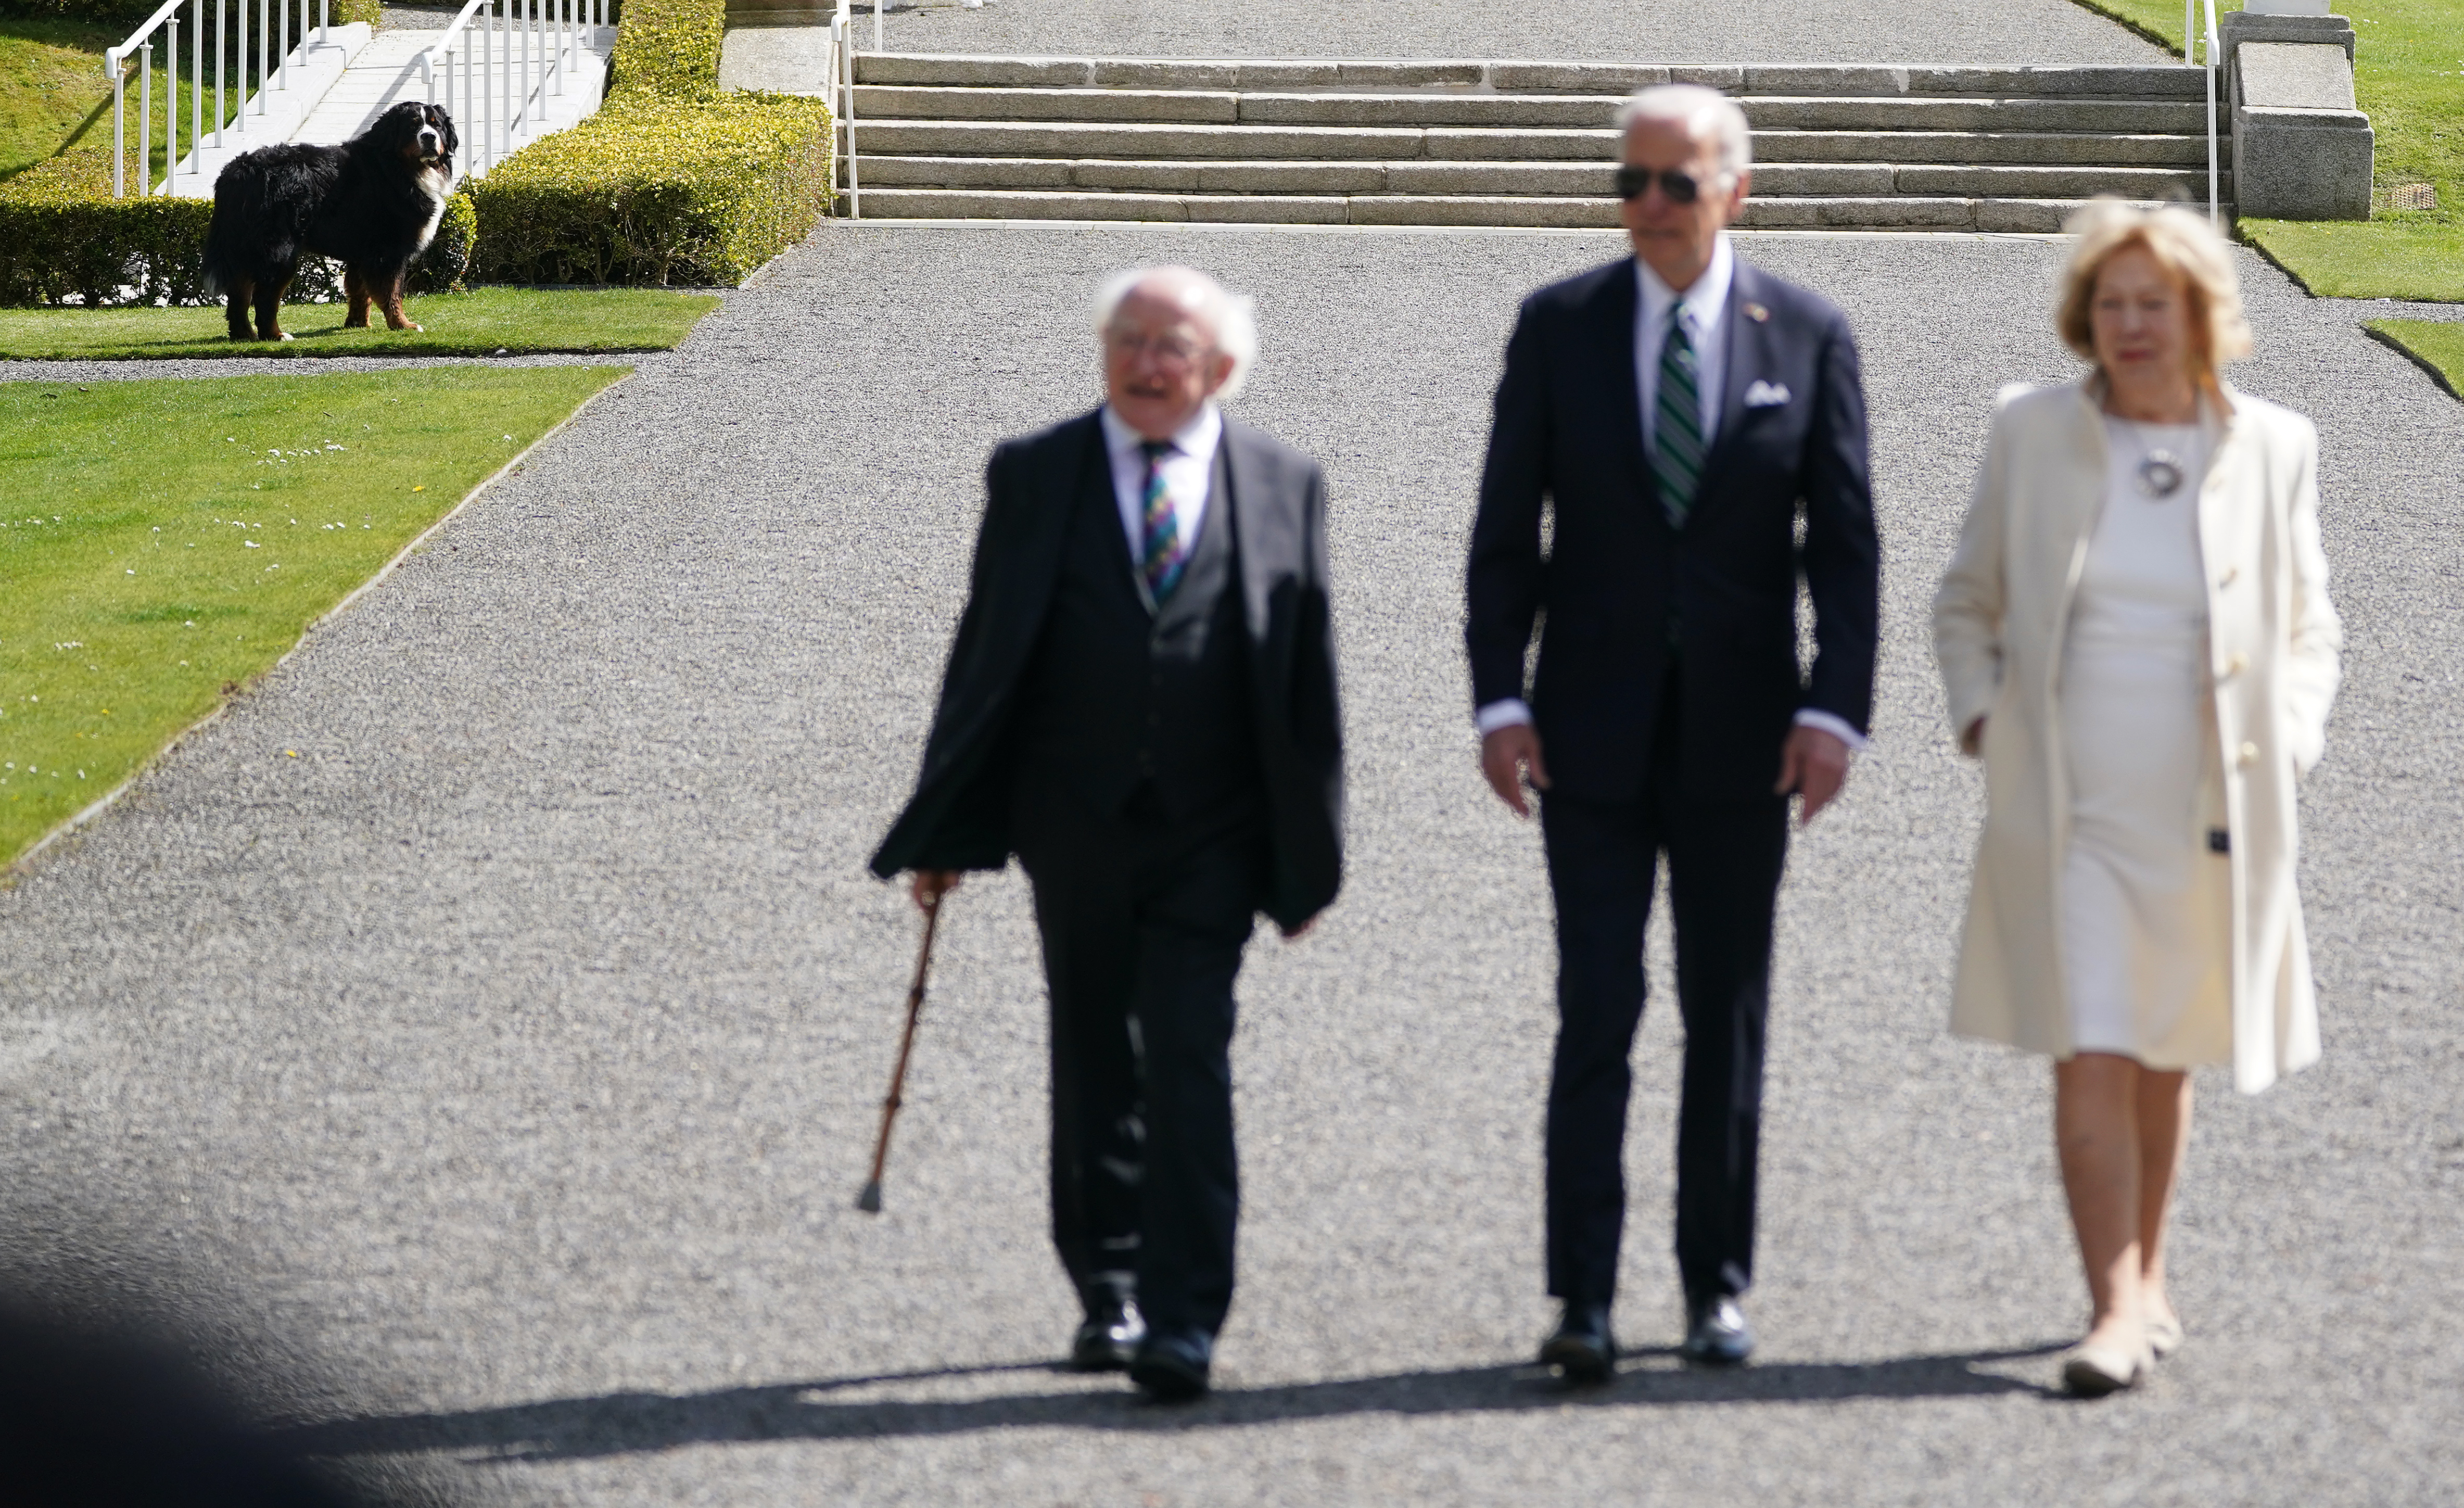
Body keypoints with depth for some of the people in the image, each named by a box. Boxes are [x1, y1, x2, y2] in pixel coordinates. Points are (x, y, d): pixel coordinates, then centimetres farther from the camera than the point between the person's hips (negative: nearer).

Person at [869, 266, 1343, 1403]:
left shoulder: (1283, 487, 3)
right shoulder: (1033, 477, 4)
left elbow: (1308, 675, 5)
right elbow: (985, 655, 6)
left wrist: (1305, 852, 3)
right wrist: (944, 830, 4)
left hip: (1209, 835, -2)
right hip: (1075, 823, 2)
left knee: (1187, 1063, -9)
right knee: (1093, 1064, 11)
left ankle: (1182, 1320, -9)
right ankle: (1108, 1292, 25)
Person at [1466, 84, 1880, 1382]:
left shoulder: (1808, 337, 1)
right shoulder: (1558, 327, 2)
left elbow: (1845, 543, 1)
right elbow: (1506, 531, 2)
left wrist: (1834, 709, -10)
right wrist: (1499, 700, -7)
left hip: (1739, 734, 1)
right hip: (1594, 732, 0)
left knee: (1727, 1019, 8)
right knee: (1596, 1014, -6)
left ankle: (1718, 1284, 18)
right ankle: (1584, 1299, -7)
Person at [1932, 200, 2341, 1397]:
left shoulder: (2272, 450, 3)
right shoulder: (2032, 436, 2)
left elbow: (2307, 624, 14)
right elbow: (1967, 602, 13)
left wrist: (2287, 743, -1)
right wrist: (1982, 721, 0)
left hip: (2210, 813, 1)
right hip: (2067, 809, -1)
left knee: (2165, 1057, 14)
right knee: (2090, 1058, -11)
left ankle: (2145, 1273, 32)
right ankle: (2118, 1309, -13)